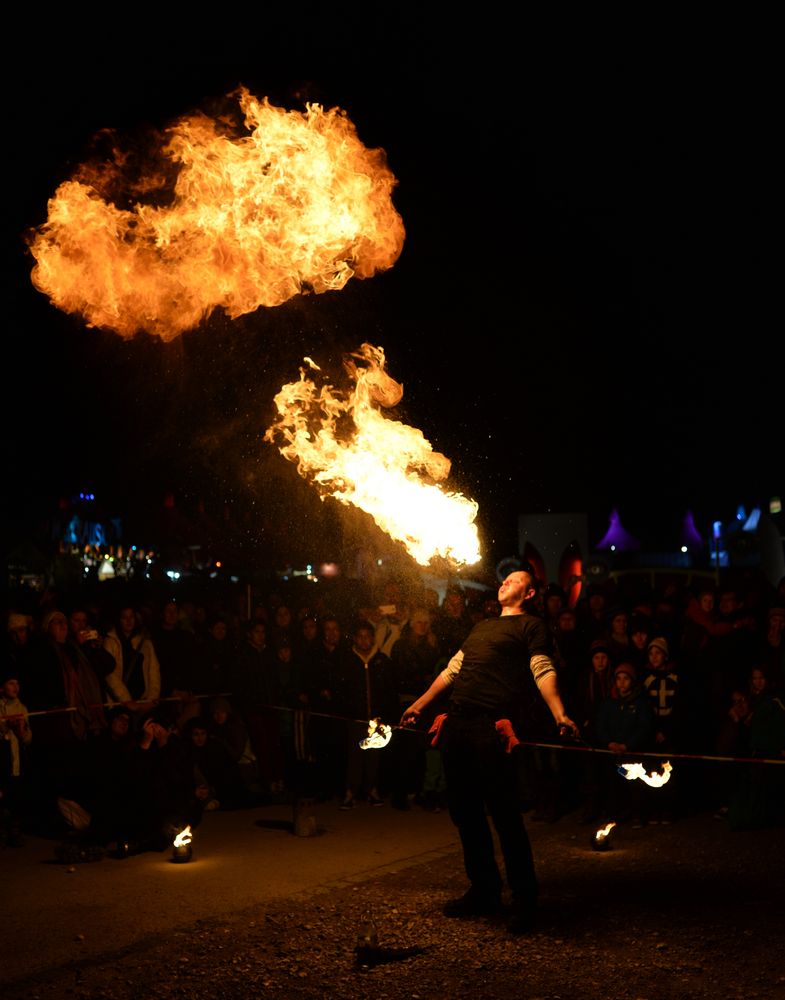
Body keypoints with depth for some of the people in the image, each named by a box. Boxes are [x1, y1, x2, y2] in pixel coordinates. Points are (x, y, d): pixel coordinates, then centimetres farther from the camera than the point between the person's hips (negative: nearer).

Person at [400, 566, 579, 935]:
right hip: (456, 725, 7)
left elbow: (543, 672, -6)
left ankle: (525, 901, 3)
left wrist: (560, 716, -22)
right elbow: (452, 669, 32)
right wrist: (419, 705, 31)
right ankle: (484, 891, 22)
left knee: (504, 812, -7)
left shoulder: (532, 626, 7)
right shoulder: (481, 627, 28)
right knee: (463, 810, 9)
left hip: (491, 726, -7)